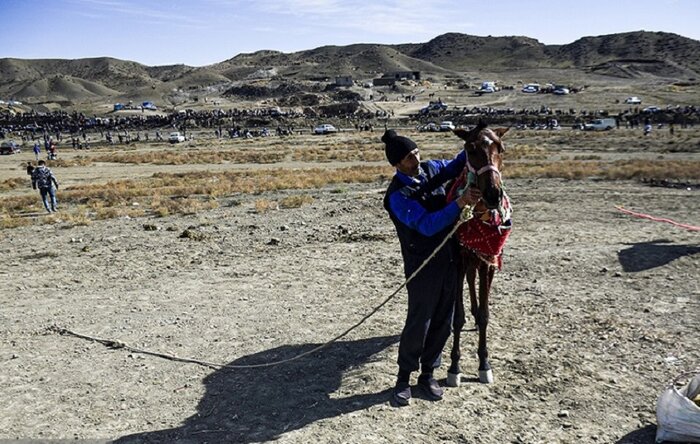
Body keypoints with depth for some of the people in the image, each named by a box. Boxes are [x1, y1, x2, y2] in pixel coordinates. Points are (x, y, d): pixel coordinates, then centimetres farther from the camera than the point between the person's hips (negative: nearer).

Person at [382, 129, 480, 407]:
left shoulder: (431, 170, 3)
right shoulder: (397, 196, -18)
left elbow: (456, 165, 20)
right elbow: (427, 225, -27)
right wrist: (460, 203, -34)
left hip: (451, 259, 7)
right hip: (423, 266, -7)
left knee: (443, 322, 12)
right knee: (418, 322, 1)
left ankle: (428, 373, 28)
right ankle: (404, 378, 20)